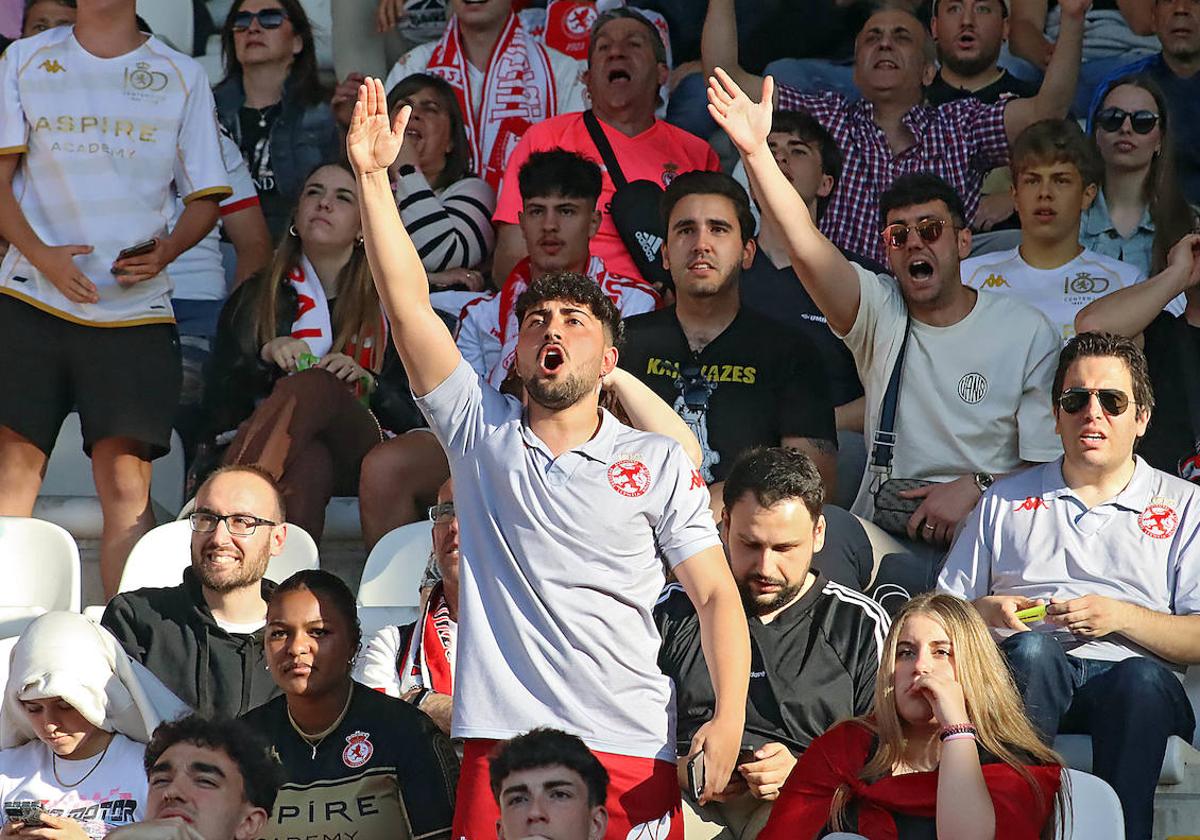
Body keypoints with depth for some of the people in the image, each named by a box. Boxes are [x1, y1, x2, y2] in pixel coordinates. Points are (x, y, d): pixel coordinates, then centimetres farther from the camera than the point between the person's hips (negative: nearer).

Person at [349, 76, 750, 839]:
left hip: (633, 752, 0)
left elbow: (717, 595, 6)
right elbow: (408, 304, 4)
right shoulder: (482, 432, 12)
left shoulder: (659, 463, 10)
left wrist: (729, 720, -8)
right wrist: (374, 176, -3)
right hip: (501, 745, 0)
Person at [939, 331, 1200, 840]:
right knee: (1032, 649, -36)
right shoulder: (1007, 501, 27)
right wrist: (986, 611, 0)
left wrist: (1121, 617, -7)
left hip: (1128, 681, -1)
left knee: (1143, 679, -38)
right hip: (1024, 680, 1)